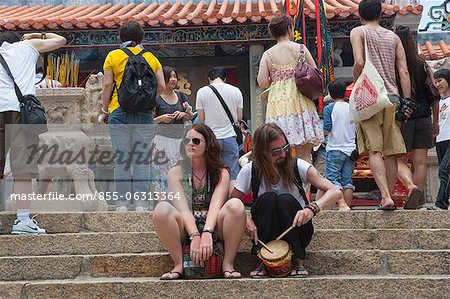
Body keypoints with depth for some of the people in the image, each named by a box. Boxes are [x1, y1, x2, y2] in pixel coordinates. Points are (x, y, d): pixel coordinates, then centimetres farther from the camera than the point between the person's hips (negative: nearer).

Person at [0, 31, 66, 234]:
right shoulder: (28, 45, 19)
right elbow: (60, 40, 28)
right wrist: (39, 35, 41)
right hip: (22, 108, -3)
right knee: (23, 167, -8)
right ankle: (23, 220, -14)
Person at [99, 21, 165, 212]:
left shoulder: (113, 56, 3)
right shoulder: (151, 58, 9)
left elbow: (107, 85, -2)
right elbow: (161, 86, 4)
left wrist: (105, 111, 6)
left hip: (120, 112, -1)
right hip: (145, 114, 1)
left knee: (121, 160, 1)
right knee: (142, 160, 3)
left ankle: (122, 203, 1)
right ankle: (141, 203, 1)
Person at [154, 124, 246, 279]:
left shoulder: (221, 172, 2)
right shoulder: (176, 172, 2)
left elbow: (216, 205, -14)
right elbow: (182, 207, -12)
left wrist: (207, 233, -33)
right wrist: (195, 236, -29)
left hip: (213, 227, 0)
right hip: (186, 229, 0)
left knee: (235, 205, -30)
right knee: (162, 209, -30)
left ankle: (228, 263, -20)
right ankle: (179, 263, -19)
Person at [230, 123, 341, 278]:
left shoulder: (298, 166, -11)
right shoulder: (250, 171, -7)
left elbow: (335, 192, -17)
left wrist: (312, 208, -36)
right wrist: (245, 219, -27)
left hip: (297, 233, 0)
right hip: (265, 235, 0)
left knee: (285, 200, -28)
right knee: (268, 199, -27)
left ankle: (298, 262, -22)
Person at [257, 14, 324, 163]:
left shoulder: (267, 54, 5)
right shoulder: (301, 49, 3)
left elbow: (262, 83, -2)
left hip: (277, 104, 1)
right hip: (299, 102, -1)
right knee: (304, 154, -1)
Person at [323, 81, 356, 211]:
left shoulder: (329, 108, -6)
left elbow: (326, 131, -12)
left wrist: (323, 131, 9)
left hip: (335, 149, -4)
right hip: (351, 149, 4)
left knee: (333, 179, -5)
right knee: (348, 180, 9)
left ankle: (342, 204, -23)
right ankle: (348, 206, 7)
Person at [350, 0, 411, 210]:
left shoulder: (358, 32, 4)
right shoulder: (393, 37, 16)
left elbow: (359, 62, -12)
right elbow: (404, 72, 8)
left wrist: (355, 86, 4)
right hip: (392, 97, 4)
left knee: (374, 150, -9)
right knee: (391, 152, 7)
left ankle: (386, 197, -21)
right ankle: (388, 197, 10)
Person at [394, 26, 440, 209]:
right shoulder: (422, 65, 4)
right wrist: (436, 121, 13)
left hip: (401, 117, -3)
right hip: (423, 117, 3)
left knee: (398, 160, 4)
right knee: (420, 161, 6)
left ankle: (412, 187, -22)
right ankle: (419, 199, 4)